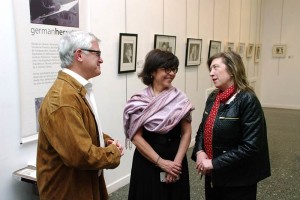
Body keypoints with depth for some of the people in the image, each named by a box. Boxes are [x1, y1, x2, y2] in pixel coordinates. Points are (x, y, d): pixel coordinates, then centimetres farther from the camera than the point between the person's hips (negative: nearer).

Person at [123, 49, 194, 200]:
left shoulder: (180, 99, -3)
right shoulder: (138, 101, -9)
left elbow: (186, 133, 0)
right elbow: (136, 137, -10)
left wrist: (177, 162, -10)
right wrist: (161, 162, -12)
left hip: (175, 163, 2)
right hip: (147, 162, -2)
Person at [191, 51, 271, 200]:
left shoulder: (248, 100, -17)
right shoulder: (213, 97, 4)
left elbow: (251, 146, -21)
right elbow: (203, 129, 11)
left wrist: (215, 163, -20)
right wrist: (199, 151, -8)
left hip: (237, 180, -6)